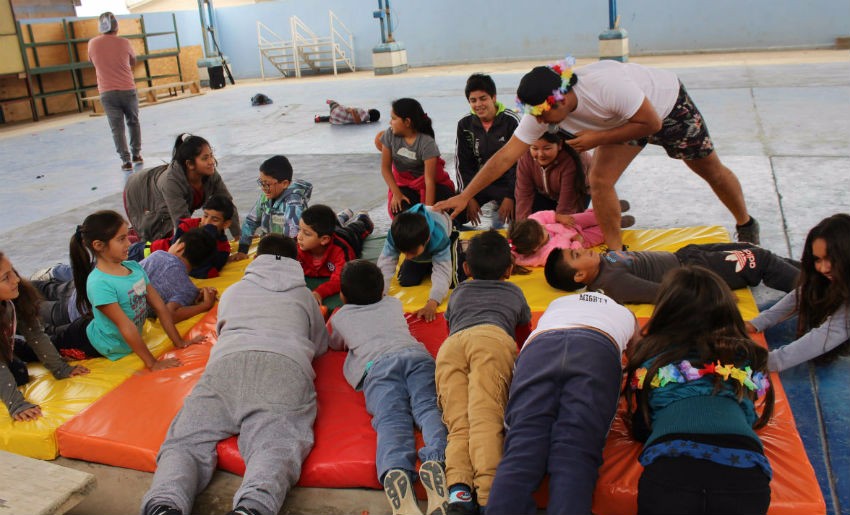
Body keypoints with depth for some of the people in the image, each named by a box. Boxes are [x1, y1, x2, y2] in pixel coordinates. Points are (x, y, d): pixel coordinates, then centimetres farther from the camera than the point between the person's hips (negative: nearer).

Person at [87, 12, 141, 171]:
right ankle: (136, 155, 24)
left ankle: (126, 160, -3)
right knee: (133, 122, 19)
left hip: (107, 92, 0)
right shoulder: (124, 43, -3)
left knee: (117, 128, 3)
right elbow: (133, 62, 11)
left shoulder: (93, 43, 1)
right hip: (128, 90, 0)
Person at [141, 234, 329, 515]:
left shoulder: (232, 291, 37)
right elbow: (321, 346, 46)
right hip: (286, 365, -1)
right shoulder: (304, 295, 34)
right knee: (275, 445, -22)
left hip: (227, 360, 1)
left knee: (186, 440, -7)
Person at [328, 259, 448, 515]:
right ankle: (437, 460, -49)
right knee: (429, 408, -18)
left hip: (376, 363, -2)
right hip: (416, 353, 2)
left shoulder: (340, 317, 34)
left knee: (391, 419, -23)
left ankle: (395, 474, -53)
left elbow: (335, 344, 55)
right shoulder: (394, 304, 38)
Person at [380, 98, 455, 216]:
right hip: (404, 184, 3)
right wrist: (396, 193, -16)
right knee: (399, 210, -26)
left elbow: (429, 179, -26)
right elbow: (385, 167, -7)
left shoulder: (427, 143, -24)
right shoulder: (390, 135, -13)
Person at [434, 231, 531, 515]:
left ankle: (458, 487, -37)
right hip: (493, 338, -2)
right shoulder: (514, 291, 39)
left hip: (450, 345, 2)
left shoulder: (458, 292, 41)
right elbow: (526, 324, 58)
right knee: (486, 418, -21)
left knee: (458, 424, -12)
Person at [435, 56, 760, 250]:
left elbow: (651, 124, -31)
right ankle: (616, 253, 4)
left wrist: (597, 138, -35)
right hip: (624, 119, 5)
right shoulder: (542, 109, -27)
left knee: (710, 169, 12)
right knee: (600, 181, -14)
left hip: (667, 104, -4)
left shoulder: (606, 85, -45)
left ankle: (746, 226, 39)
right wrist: (465, 196, -30)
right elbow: (506, 155, -26)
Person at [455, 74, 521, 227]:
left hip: (506, 182, -3)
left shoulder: (511, 121, -12)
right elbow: (462, 164, 2)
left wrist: (510, 196, -15)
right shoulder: (465, 125, -2)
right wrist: (469, 197, -6)